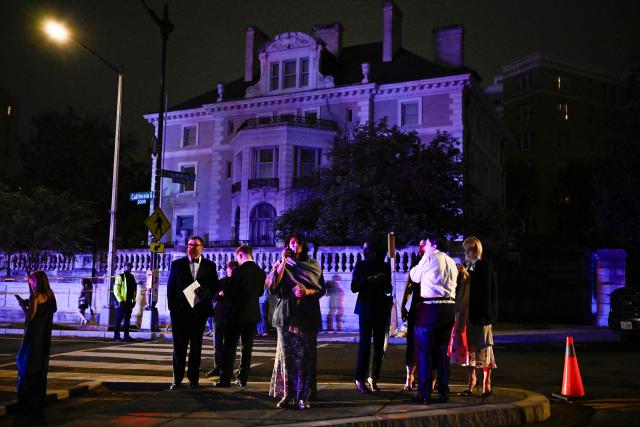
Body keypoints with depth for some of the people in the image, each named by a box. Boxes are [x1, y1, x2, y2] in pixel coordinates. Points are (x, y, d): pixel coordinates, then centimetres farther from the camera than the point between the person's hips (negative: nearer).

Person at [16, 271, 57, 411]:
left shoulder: (36, 295, -15)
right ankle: (39, 398, 21)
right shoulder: (49, 295, 7)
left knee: (28, 364, 1)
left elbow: (30, 315, -18)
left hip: (33, 335, -7)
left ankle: (28, 400, 4)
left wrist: (23, 304, -2)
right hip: (45, 336, 7)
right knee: (41, 365, 14)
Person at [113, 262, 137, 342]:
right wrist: (120, 300, -17)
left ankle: (126, 336, 14)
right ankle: (116, 336, 2)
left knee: (127, 319, 9)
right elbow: (116, 289, -12)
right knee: (119, 319, -4)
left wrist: (134, 300, 12)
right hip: (121, 302, -7)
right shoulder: (120, 277, -6)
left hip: (129, 302, 7)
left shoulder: (132, 277, 15)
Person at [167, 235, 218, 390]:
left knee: (196, 347, 6)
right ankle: (177, 379, 10)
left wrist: (203, 291, -16)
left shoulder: (209, 266, 6)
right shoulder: (177, 264, 6)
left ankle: (193, 379, 15)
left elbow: (214, 287, 3)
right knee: (179, 346, 2)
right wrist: (172, 307, 0)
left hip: (199, 311, 0)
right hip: (180, 311, 0)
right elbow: (170, 287, 6)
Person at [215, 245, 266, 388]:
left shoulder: (239, 271, -16)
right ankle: (243, 378, 13)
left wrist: (223, 292, 7)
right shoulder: (261, 272, 3)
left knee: (229, 347, 2)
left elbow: (228, 292, -14)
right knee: (247, 348, 11)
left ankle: (225, 379, 3)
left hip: (236, 313, -5)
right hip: (253, 313, 5)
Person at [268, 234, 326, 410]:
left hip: (306, 316, 0)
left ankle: (303, 396, 0)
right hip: (286, 315, 0)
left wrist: (307, 292, -13)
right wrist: (283, 262, -9)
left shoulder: (313, 265, 10)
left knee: (304, 356, -5)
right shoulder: (282, 265, 10)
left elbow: (321, 289, 7)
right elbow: (273, 286, -6)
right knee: (286, 354, -1)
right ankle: (286, 394, 6)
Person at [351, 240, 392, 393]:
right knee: (365, 344, -8)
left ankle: (373, 378, 7)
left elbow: (389, 288, 12)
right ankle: (359, 379, -4)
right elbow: (354, 287, -2)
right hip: (365, 308, -2)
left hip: (381, 309, 2)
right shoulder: (360, 265, 4)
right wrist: (369, 280, -16)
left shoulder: (385, 267, 8)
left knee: (379, 345, 0)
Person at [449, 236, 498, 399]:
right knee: (468, 345, 8)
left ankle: (486, 384, 3)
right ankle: (471, 382, 15)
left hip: (479, 313, -7)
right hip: (466, 312, 7)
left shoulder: (484, 266, -6)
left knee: (481, 346, -4)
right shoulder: (468, 266, 16)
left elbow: (484, 289, -15)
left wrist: (467, 275, -16)